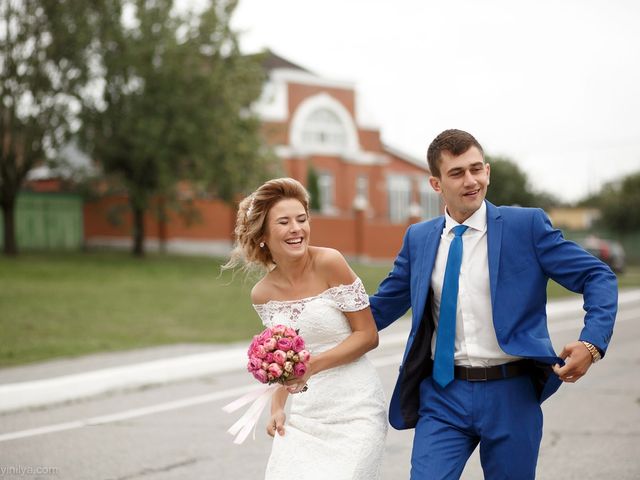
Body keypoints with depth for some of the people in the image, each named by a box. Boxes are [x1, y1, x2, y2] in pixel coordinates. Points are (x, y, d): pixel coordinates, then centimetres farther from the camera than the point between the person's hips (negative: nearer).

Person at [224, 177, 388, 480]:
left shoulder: (329, 263, -11)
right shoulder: (262, 294, 4)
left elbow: (367, 335, -8)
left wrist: (315, 364, -18)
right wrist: (277, 407, 4)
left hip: (353, 409, -4)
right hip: (304, 414, 4)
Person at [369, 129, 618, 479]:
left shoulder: (527, 225, -3)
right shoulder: (418, 239, 8)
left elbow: (598, 278, -3)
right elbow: (382, 306, 17)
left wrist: (591, 343, -20)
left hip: (511, 396, -2)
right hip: (442, 396, 2)